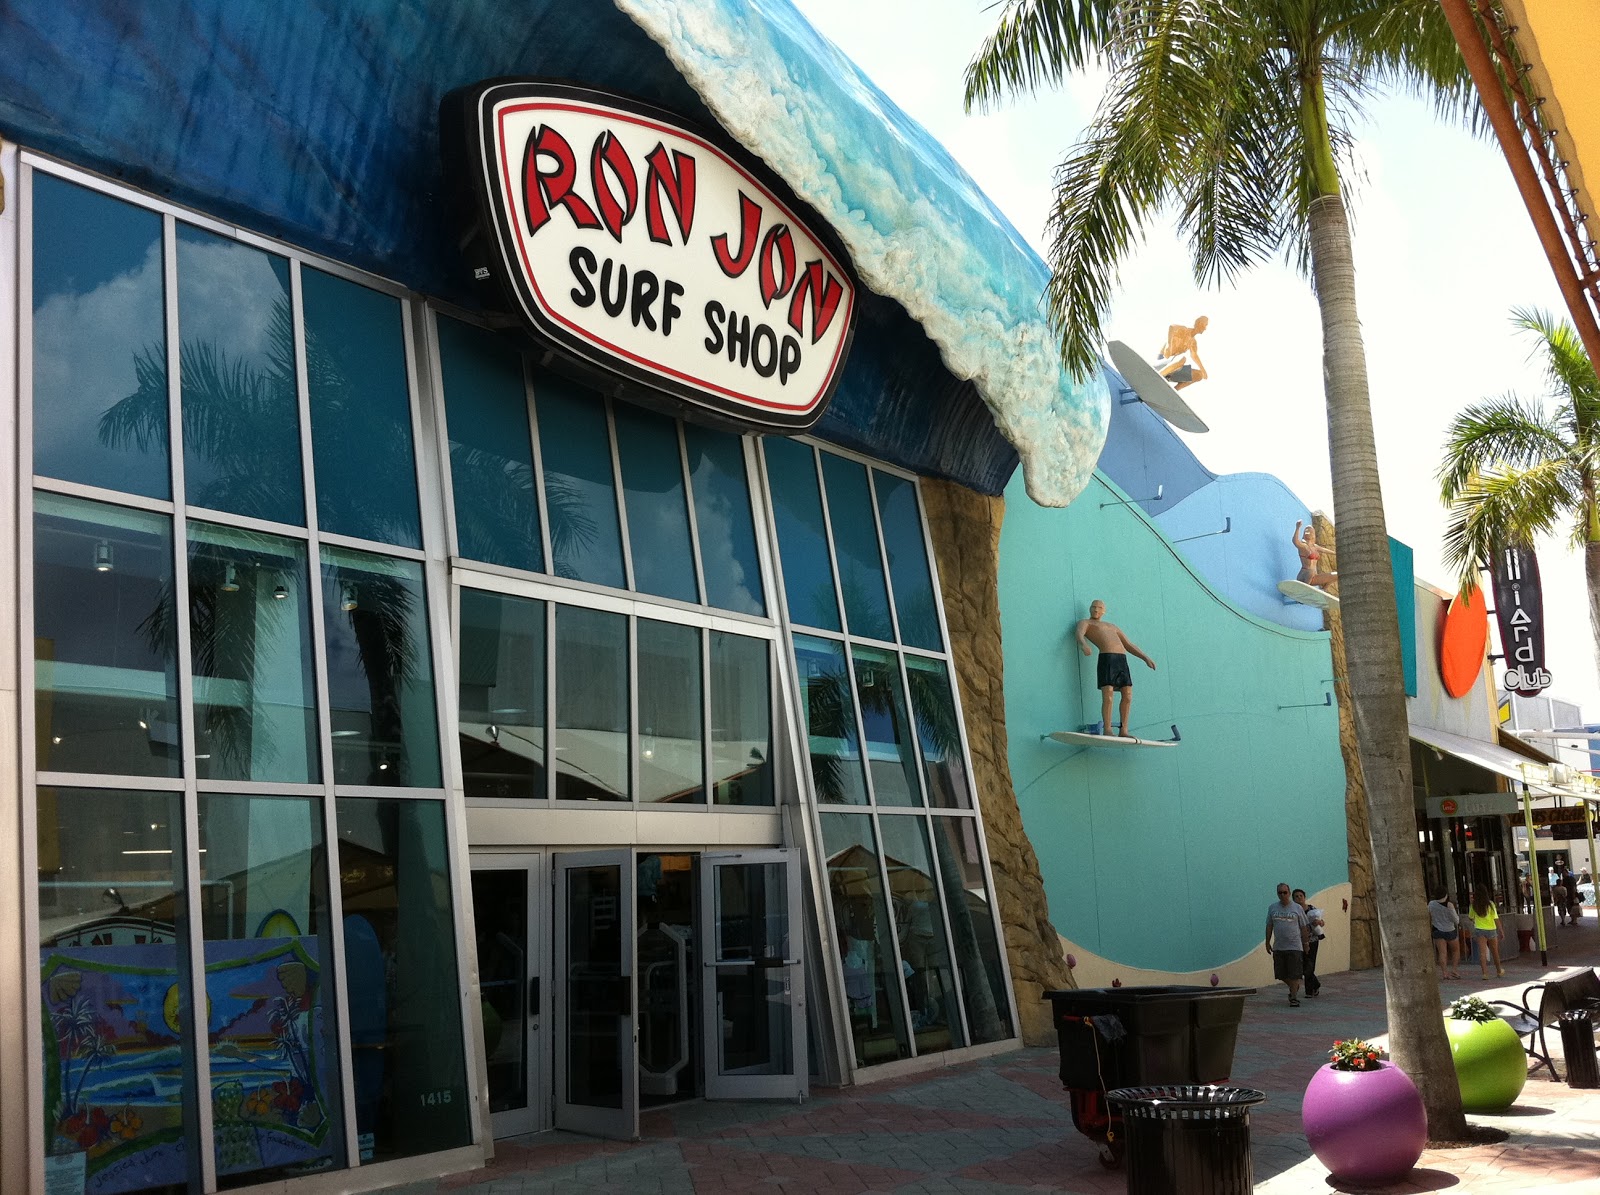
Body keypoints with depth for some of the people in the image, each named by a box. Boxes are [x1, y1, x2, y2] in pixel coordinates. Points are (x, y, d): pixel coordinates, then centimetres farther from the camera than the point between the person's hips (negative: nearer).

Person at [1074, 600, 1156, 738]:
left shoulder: (1112, 626, 33)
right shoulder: (1085, 623, 15)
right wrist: (1084, 645, -33)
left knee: (1127, 696, -2)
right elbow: (1080, 635, -9)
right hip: (1106, 658, -6)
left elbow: (1129, 645, 30)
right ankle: (1107, 730, -12)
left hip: (1122, 659, 6)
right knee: (1108, 697, -14)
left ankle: (1123, 730, 3)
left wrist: (1145, 658, 17)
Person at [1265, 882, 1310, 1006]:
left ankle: (1294, 997, 1)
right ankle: (1294, 988, 33)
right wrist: (1268, 942, 10)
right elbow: (1269, 926, 13)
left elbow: (1304, 927, 6)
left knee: (1294, 974, -6)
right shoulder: (1272, 908, 8)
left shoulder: (1297, 908, 1)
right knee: (1281, 974, 7)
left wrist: (1306, 943, 5)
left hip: (1294, 946, -3)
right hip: (1278, 947, 3)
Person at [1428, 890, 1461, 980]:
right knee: (1455, 950, 18)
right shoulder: (1449, 905, -13)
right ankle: (1454, 969, 13)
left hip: (1437, 931, 2)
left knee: (1442, 952, 1)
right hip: (1449, 931, -2)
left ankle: (1445, 972, -6)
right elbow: (1456, 920, -6)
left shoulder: (1431, 904, -2)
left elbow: (1428, 919, 5)